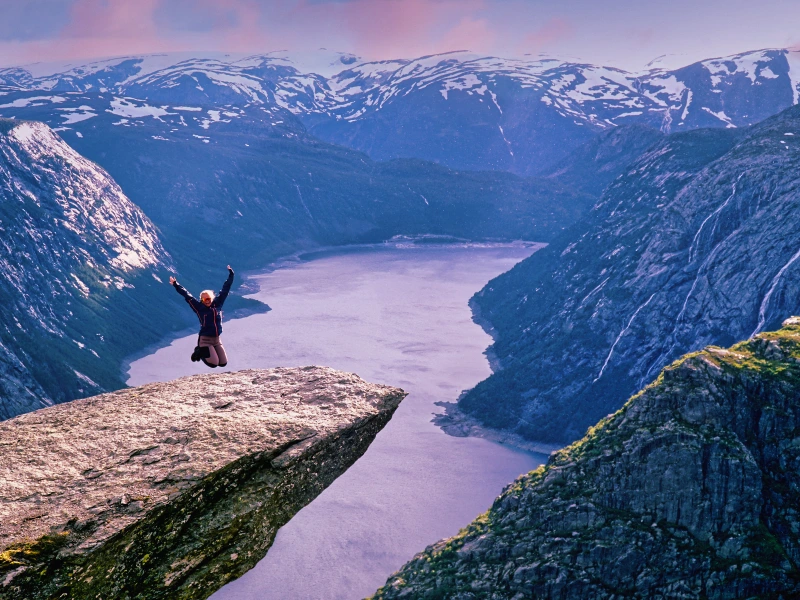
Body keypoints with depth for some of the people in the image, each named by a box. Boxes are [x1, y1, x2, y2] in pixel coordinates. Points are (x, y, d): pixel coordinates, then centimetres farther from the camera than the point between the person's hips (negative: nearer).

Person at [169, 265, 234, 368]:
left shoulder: (217, 304, 2)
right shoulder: (199, 307, -6)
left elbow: (225, 289, 8)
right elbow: (186, 295, -5)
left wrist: (231, 275, 11)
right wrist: (176, 285, -4)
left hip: (217, 339, 5)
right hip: (205, 339, -5)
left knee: (223, 363, 4)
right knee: (213, 363, -15)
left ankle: (204, 351, 27)